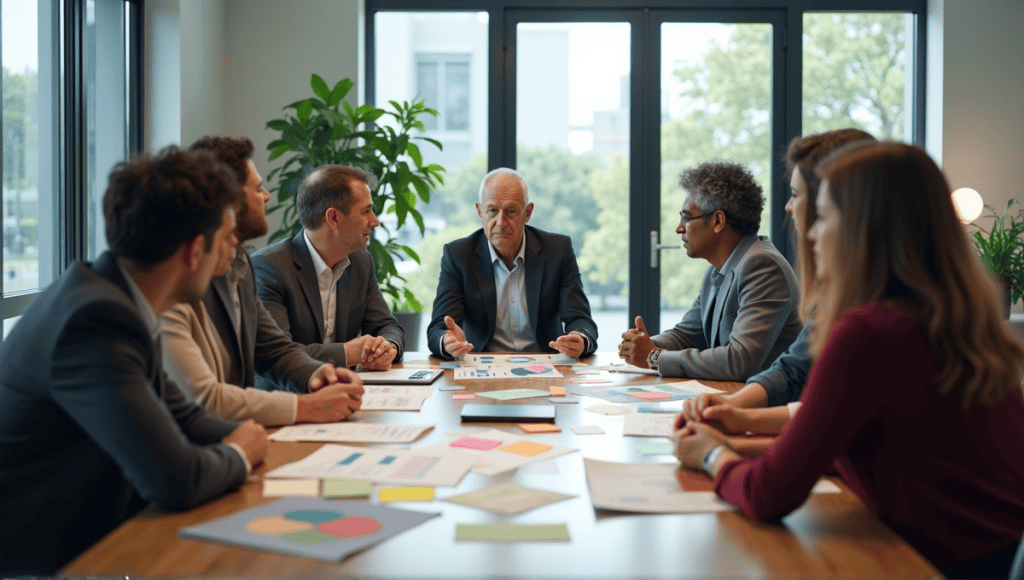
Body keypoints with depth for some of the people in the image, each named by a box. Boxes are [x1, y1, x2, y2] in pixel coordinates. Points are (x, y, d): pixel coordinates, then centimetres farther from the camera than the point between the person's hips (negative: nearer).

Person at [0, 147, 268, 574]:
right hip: (39, 562, -8)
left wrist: (244, 439, -3)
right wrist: (237, 453, -10)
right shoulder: (97, 322, -26)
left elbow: (180, 414, 13)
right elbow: (177, 480, -30)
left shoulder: (103, 293, 2)